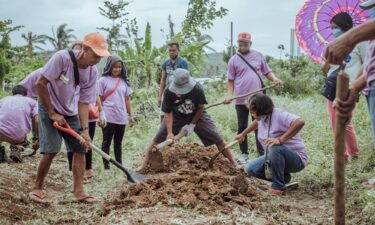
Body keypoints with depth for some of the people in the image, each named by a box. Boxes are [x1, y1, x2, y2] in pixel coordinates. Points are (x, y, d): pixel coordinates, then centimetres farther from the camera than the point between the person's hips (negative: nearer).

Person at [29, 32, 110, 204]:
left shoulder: (92, 72, -12)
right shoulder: (62, 58, -28)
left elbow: (84, 102, -8)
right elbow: (40, 84, -23)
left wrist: (84, 129, -18)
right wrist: (52, 113, -19)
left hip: (70, 112, 6)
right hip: (49, 108, -5)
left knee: (80, 148, -1)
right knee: (51, 150, -13)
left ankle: (78, 190, 6)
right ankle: (37, 188, 5)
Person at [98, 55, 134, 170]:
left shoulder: (124, 81, 10)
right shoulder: (103, 80, -3)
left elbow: (127, 99, 14)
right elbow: (99, 99, -3)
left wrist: (130, 115, 12)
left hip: (121, 117, 5)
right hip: (108, 117, -4)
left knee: (118, 142, 13)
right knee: (107, 142, 3)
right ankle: (106, 165, 6)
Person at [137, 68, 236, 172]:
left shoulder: (197, 89, -32)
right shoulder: (169, 92, -29)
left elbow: (200, 108, -15)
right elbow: (168, 113, -22)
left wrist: (192, 124, -13)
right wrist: (169, 132, -30)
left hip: (197, 116, 0)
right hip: (176, 117, 1)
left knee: (217, 139, -3)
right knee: (157, 140, -7)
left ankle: (233, 163, 14)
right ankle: (144, 165, 7)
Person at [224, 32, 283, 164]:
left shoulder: (258, 56, 7)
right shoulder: (234, 60, 3)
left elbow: (267, 72, 10)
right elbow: (231, 80, 4)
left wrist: (274, 79, -10)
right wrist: (229, 95, -7)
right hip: (241, 100, 0)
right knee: (242, 128, 8)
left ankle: (261, 153, 11)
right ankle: (244, 153, 19)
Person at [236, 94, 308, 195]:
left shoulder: (279, 115, -24)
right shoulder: (262, 118, 2)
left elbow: (300, 122, -41)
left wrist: (280, 139, -43)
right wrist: (243, 134, 38)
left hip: (297, 159, -8)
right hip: (274, 156, 9)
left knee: (275, 148, -38)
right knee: (250, 168, -4)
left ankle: (278, 187, -20)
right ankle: (283, 178, 11)